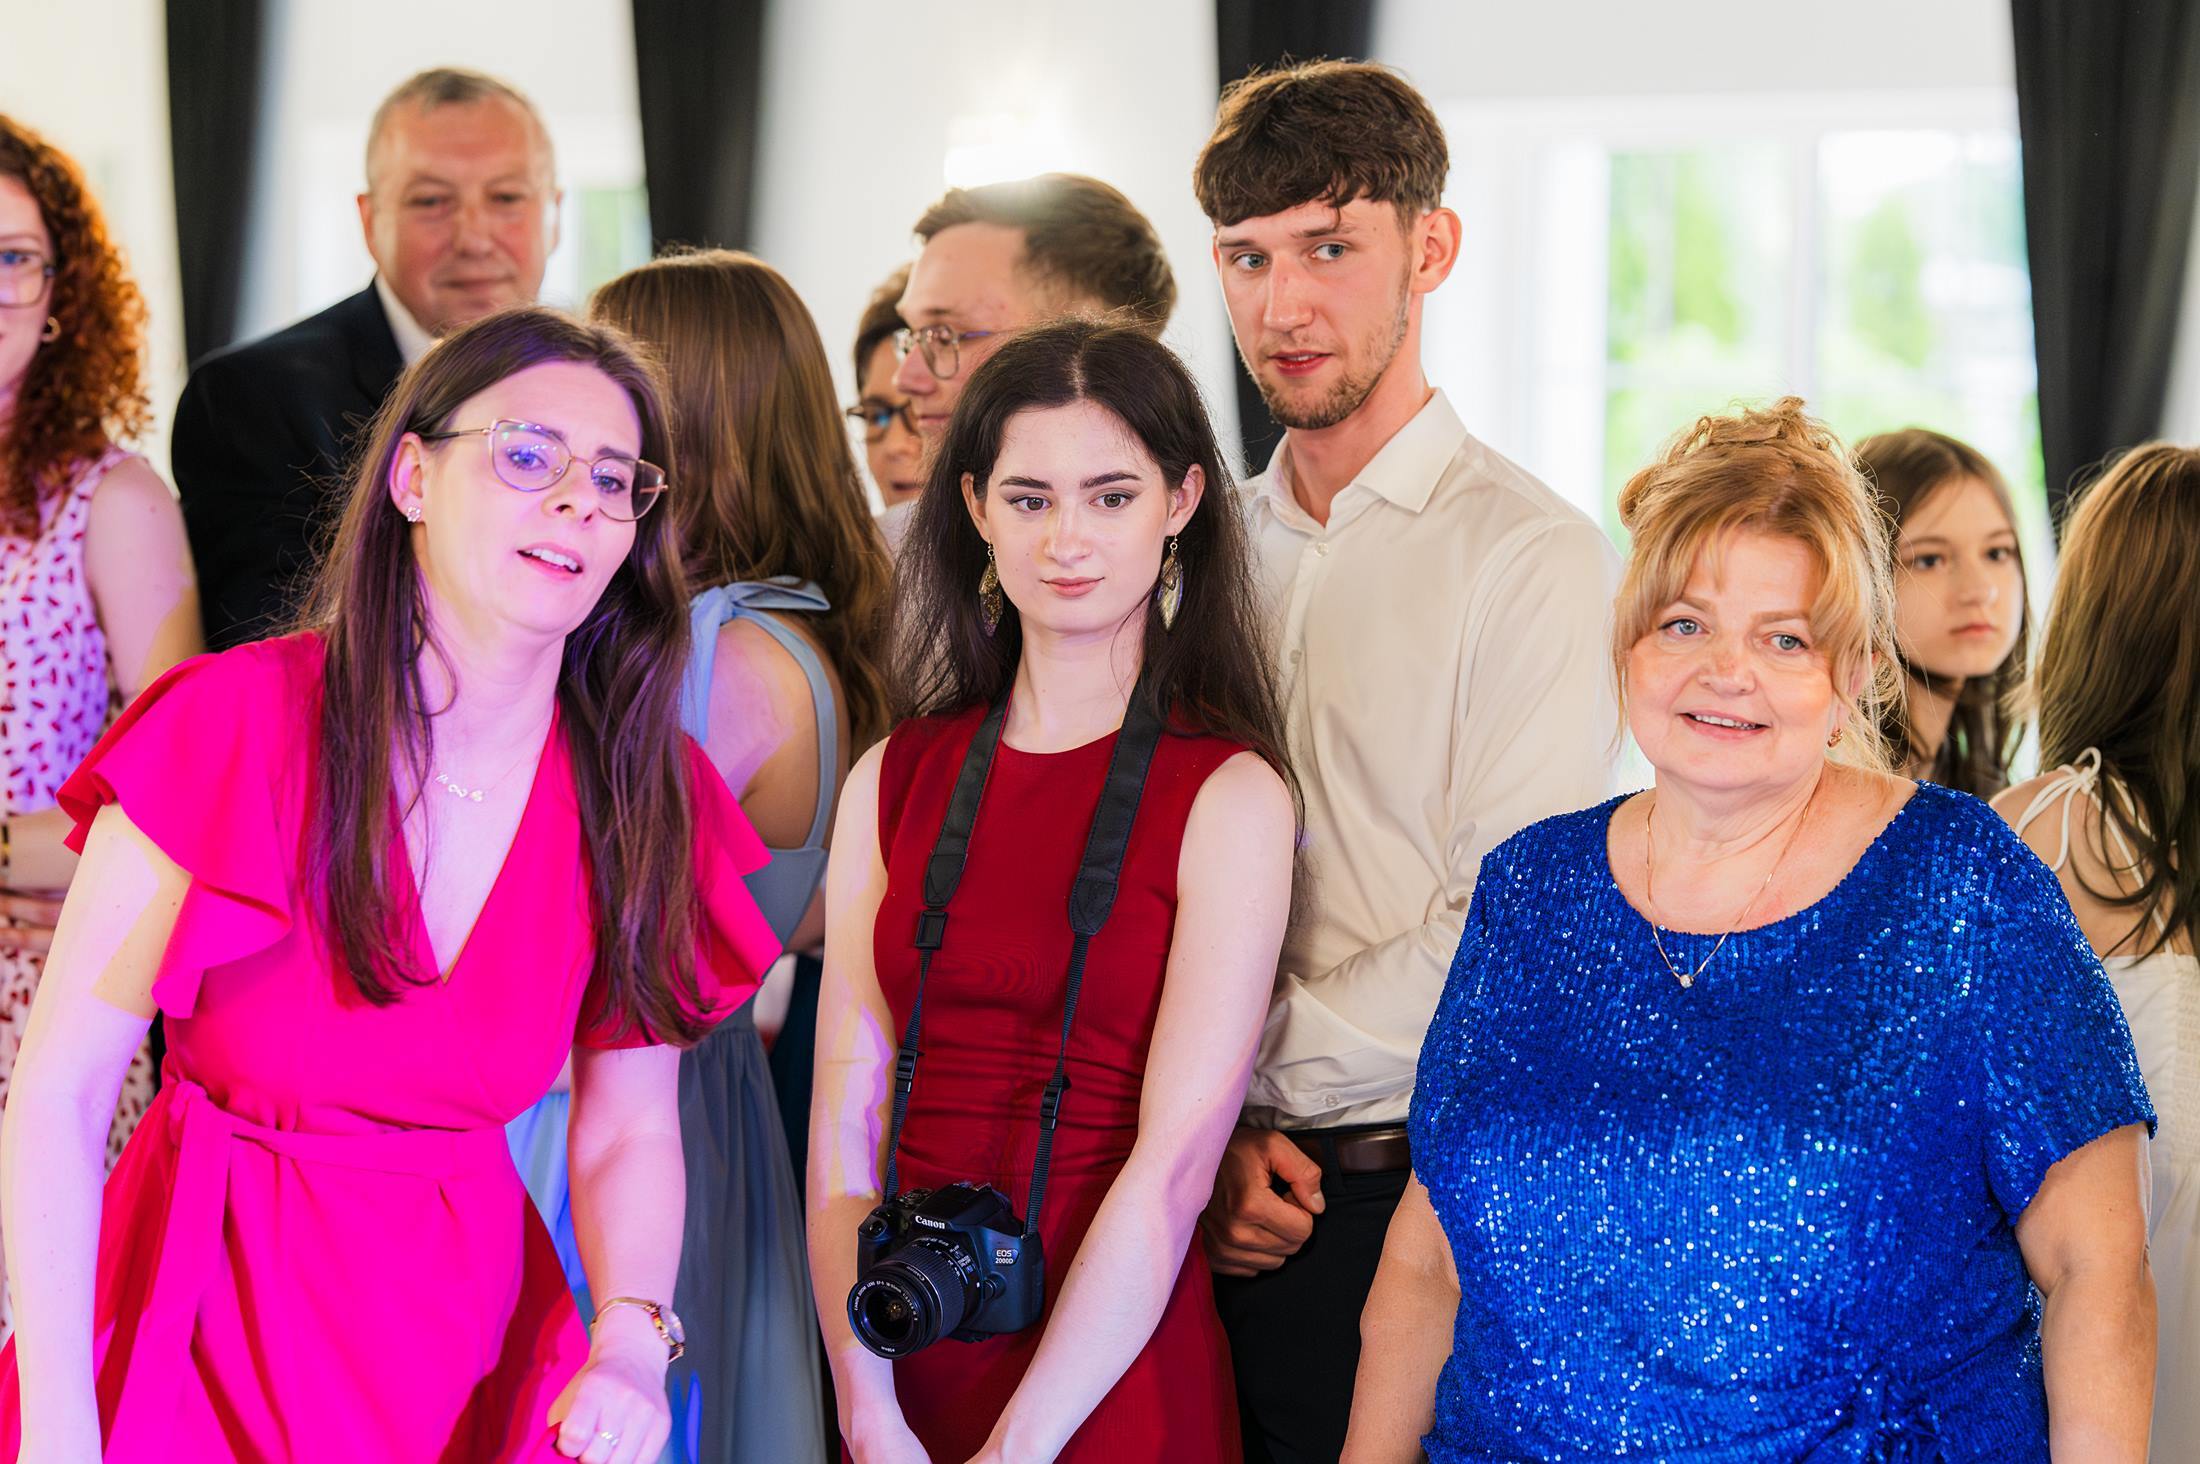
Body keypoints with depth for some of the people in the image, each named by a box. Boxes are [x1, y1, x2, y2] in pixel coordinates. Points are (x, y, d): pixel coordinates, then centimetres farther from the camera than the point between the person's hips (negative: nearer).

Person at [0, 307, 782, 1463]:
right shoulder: (234, 722, -13)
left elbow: (628, 1132, 3)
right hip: (204, 1321, -3)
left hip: (464, 1349, 3)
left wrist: (631, 1343, -16)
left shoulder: (644, 795, -3)